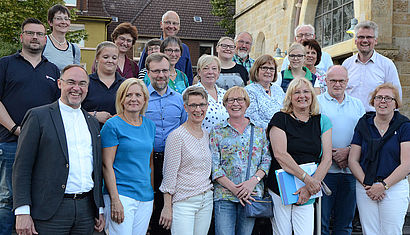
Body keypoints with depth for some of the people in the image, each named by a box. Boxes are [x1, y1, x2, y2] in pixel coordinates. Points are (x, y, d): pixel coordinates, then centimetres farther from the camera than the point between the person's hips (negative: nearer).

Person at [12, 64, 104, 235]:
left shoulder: (92, 123, 15)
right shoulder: (38, 116, -2)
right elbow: (22, 167, -6)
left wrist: (99, 209, 14)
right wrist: (22, 212, -12)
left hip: (86, 210, 5)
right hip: (50, 214, -4)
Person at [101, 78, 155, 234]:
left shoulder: (149, 125, 12)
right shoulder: (113, 125, -6)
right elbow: (107, 165, -9)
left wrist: (152, 193, 13)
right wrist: (115, 200, -15)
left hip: (146, 198, 6)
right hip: (121, 195, -5)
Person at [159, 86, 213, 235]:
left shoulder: (207, 135, 12)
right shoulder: (177, 136, -9)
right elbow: (170, 174, -10)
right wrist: (167, 207, -12)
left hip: (206, 201, 6)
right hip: (183, 201, -6)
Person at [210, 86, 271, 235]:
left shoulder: (259, 130, 11)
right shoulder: (217, 131, 4)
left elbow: (267, 160, 6)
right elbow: (213, 166, -3)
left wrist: (253, 181, -11)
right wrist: (233, 188, -12)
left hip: (252, 194, 2)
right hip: (224, 194, -2)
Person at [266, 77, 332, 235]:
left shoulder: (322, 121, 9)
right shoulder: (280, 119, 0)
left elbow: (327, 158, 2)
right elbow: (280, 154, -12)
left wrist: (310, 187, -10)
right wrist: (306, 179, -18)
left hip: (308, 193, 2)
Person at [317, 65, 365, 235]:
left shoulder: (357, 105, 15)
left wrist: (348, 151, -8)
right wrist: (332, 153, -14)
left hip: (351, 171, 4)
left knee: (345, 221, 10)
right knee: (321, 220, -1)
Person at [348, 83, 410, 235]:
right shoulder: (363, 124, 6)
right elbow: (353, 160, 5)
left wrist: (384, 185, -13)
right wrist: (367, 185, -7)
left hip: (394, 187, -2)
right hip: (365, 188, 3)